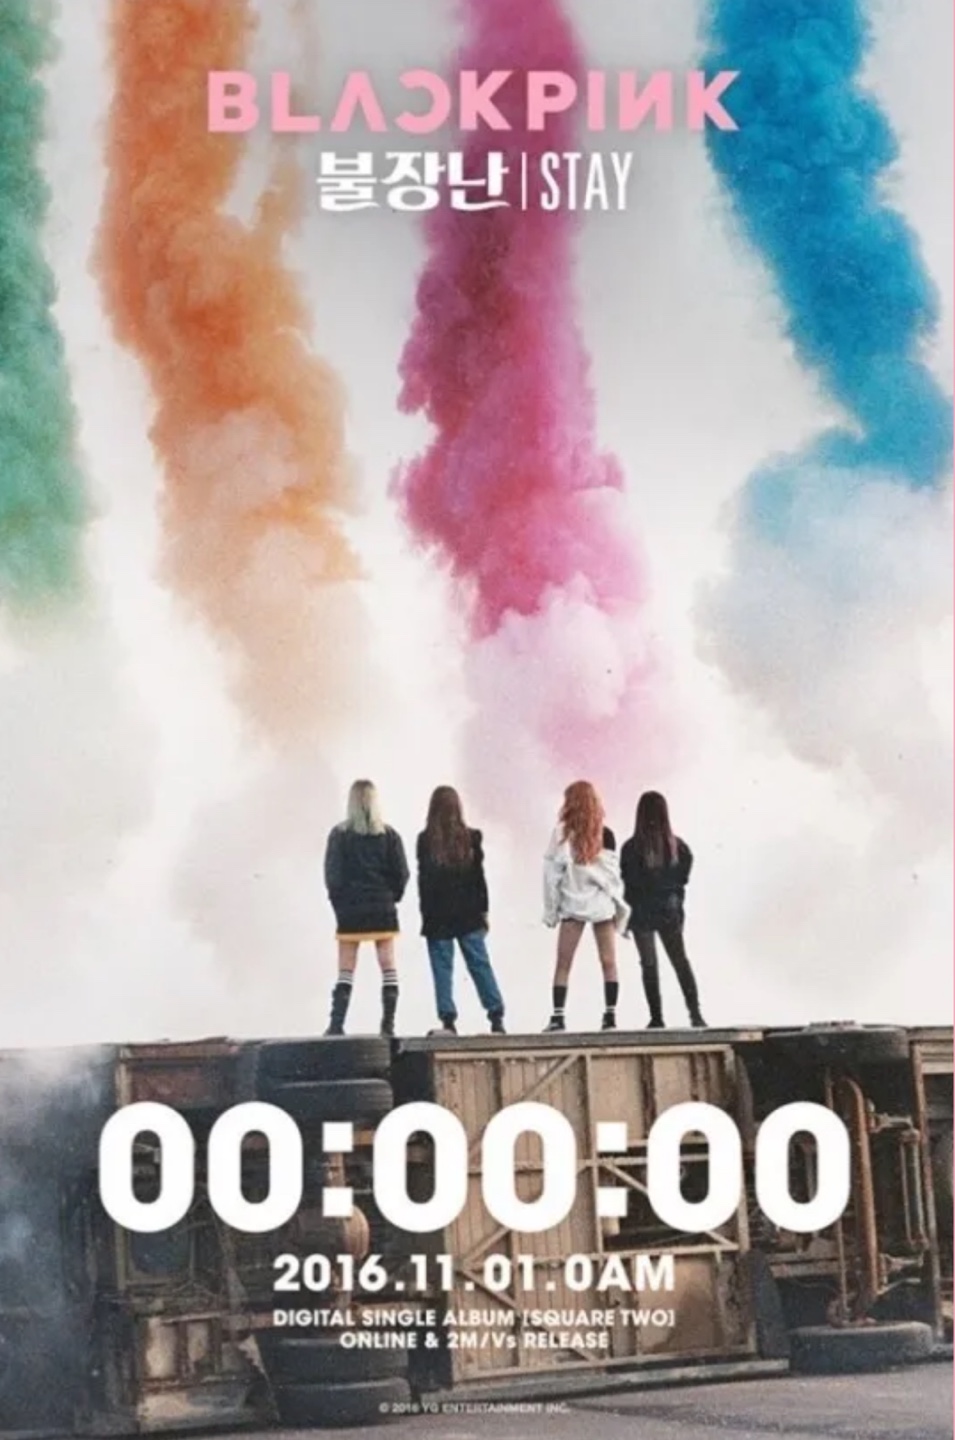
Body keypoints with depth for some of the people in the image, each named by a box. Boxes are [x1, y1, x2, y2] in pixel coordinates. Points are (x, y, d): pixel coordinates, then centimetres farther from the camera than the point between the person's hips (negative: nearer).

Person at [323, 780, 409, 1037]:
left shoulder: (340, 835, -4)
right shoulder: (388, 835, -1)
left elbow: (332, 874, -6)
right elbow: (401, 873, -2)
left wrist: (340, 902, 5)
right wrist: (391, 897, 12)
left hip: (350, 910, -1)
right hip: (382, 910, 1)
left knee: (346, 971, 3)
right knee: (388, 968, 6)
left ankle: (337, 1024, -4)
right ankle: (388, 1024, 3)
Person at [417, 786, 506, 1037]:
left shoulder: (426, 840, -7)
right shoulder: (470, 838, -1)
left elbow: (423, 880, -5)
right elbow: (479, 877, 3)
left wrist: (425, 913, 1)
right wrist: (483, 910, 10)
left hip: (437, 915, -2)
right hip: (468, 913, 2)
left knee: (442, 968, 2)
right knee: (480, 964, 7)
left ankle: (448, 1021, -2)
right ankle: (496, 1017, 5)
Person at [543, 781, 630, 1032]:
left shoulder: (562, 834, -5)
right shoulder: (605, 835, -2)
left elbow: (552, 872, -5)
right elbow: (613, 873, -2)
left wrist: (551, 908, 1)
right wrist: (619, 904, 8)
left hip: (572, 904, -1)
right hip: (602, 904, 1)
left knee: (563, 964, 2)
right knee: (608, 962, 6)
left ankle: (557, 1016, -5)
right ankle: (610, 1015, 2)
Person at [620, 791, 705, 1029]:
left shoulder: (631, 848, -15)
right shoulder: (677, 845, -7)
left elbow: (630, 884, -10)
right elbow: (683, 877, -1)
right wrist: (671, 892, 11)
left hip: (642, 913, -2)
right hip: (670, 911, 3)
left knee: (649, 965, 6)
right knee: (680, 961, 15)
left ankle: (657, 1018, 3)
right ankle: (695, 1012, 7)